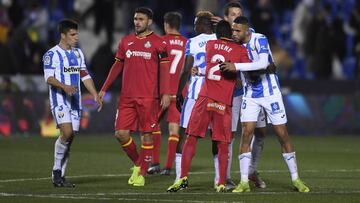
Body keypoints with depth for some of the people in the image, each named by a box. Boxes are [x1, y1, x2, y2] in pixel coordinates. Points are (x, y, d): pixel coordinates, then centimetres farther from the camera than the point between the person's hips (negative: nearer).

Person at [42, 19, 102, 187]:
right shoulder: (52, 54, -5)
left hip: (75, 101, 7)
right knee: (67, 132, -22)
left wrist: (95, 95, 9)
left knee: (70, 137, 2)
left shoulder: (78, 53, 16)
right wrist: (64, 87, -30)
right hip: (59, 99, -7)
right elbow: (49, 77, -14)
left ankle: (60, 176, 9)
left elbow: (85, 76, 20)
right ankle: (56, 171, -8)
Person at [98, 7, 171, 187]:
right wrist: (104, 89, 15)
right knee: (121, 133, -2)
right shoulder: (126, 41, 12)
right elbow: (117, 66, 19)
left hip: (149, 97, -4)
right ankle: (137, 164, 20)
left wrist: (165, 93, -11)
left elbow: (164, 69, -2)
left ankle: (142, 174, 7)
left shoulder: (158, 43, -1)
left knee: (147, 135, -2)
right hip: (127, 97, 4)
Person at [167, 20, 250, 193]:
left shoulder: (209, 45, 11)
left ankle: (183, 178, 1)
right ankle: (221, 184, -1)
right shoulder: (240, 50, 4)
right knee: (222, 145, 3)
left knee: (191, 138, 7)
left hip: (204, 98, 1)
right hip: (224, 104, -1)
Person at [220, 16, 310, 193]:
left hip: (270, 93, -4)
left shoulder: (259, 40, -19)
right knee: (246, 134, -8)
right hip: (250, 95, 4)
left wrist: (237, 66, -37)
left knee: (282, 135, 1)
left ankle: (296, 179, 13)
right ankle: (244, 182, -5)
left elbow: (263, 64, -34)